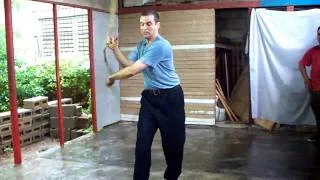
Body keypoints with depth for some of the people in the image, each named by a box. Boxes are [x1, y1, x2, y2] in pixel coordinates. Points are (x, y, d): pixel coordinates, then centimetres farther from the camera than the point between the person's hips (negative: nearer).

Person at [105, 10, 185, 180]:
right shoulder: (141, 45, 9)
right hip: (149, 96, 7)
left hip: (169, 97, -7)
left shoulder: (161, 46, -21)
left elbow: (133, 70, -22)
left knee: (173, 140, 6)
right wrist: (115, 49, -2)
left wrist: (112, 77, -8)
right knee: (143, 140, 2)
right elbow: (128, 64, 10)